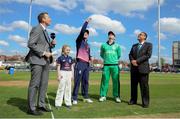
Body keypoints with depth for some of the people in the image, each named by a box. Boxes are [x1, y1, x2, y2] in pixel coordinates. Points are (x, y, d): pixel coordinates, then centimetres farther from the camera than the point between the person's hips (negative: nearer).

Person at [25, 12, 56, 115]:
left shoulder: (45, 31, 20)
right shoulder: (37, 29, -7)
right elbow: (30, 44, -16)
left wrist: (52, 44, 5)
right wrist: (43, 53, -17)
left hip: (45, 61, 9)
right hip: (37, 60, -9)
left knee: (44, 83, 9)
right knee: (35, 84, -5)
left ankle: (41, 105, 18)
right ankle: (31, 108, 2)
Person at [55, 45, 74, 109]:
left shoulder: (70, 58, 11)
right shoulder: (60, 58, -3)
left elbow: (72, 67, 14)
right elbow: (58, 67, -4)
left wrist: (72, 74, 8)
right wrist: (59, 75, -10)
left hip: (69, 73, 5)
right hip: (62, 73, -5)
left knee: (68, 88, 9)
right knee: (61, 88, -3)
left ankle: (68, 103, 19)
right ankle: (58, 103, 5)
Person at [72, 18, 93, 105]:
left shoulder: (88, 44, 23)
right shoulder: (79, 41, 5)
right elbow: (82, 31, -10)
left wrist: (90, 58, 2)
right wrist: (86, 22, -8)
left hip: (86, 64, 6)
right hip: (80, 63, -6)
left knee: (85, 81, 9)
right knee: (77, 81, -7)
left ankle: (85, 97, 17)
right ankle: (74, 98, -2)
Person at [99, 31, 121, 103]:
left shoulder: (117, 46, 9)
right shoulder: (103, 45, 10)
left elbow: (119, 55, 15)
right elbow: (101, 54, 17)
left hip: (115, 65, 0)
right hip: (106, 65, 0)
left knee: (116, 81, 1)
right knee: (104, 80, 0)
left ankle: (116, 96, 9)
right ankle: (103, 96, 9)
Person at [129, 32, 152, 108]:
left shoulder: (149, 45, 4)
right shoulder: (134, 46, 20)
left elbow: (148, 55, -9)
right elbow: (130, 55, 12)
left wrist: (137, 61, -14)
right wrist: (132, 60, -10)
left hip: (143, 68, -4)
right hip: (134, 68, 5)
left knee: (144, 86, -3)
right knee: (133, 85, 7)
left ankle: (145, 102, 5)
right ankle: (133, 100, 17)